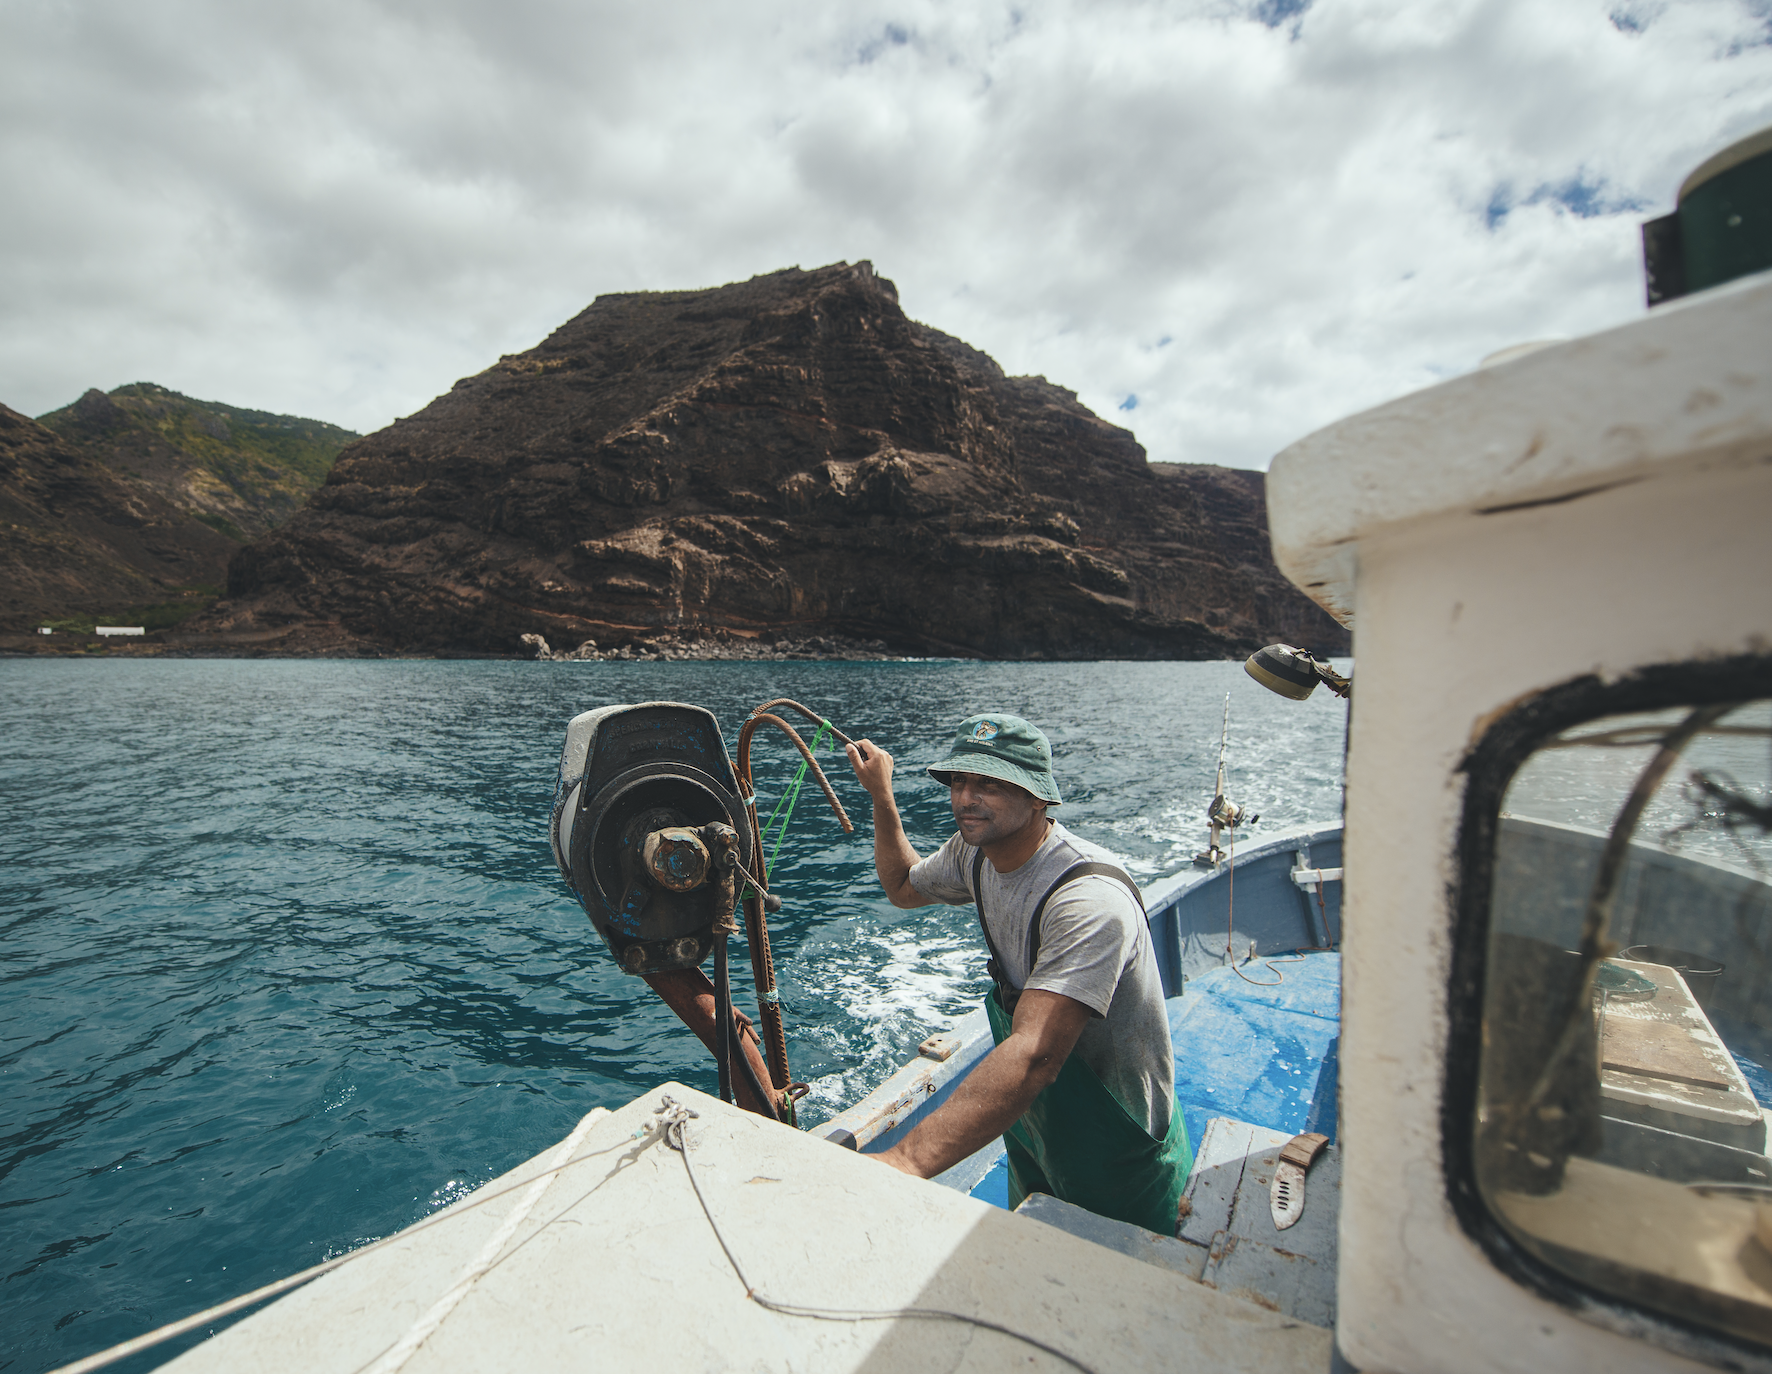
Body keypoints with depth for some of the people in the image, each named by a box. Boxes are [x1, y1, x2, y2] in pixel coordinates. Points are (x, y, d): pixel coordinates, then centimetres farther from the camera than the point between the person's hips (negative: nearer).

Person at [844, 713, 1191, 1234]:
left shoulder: (1090, 898, -36)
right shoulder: (975, 850, -10)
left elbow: (1036, 1055, -46)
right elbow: (903, 887, 11)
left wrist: (907, 1160, -55)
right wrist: (881, 795, 0)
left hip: (1119, 1162, -7)